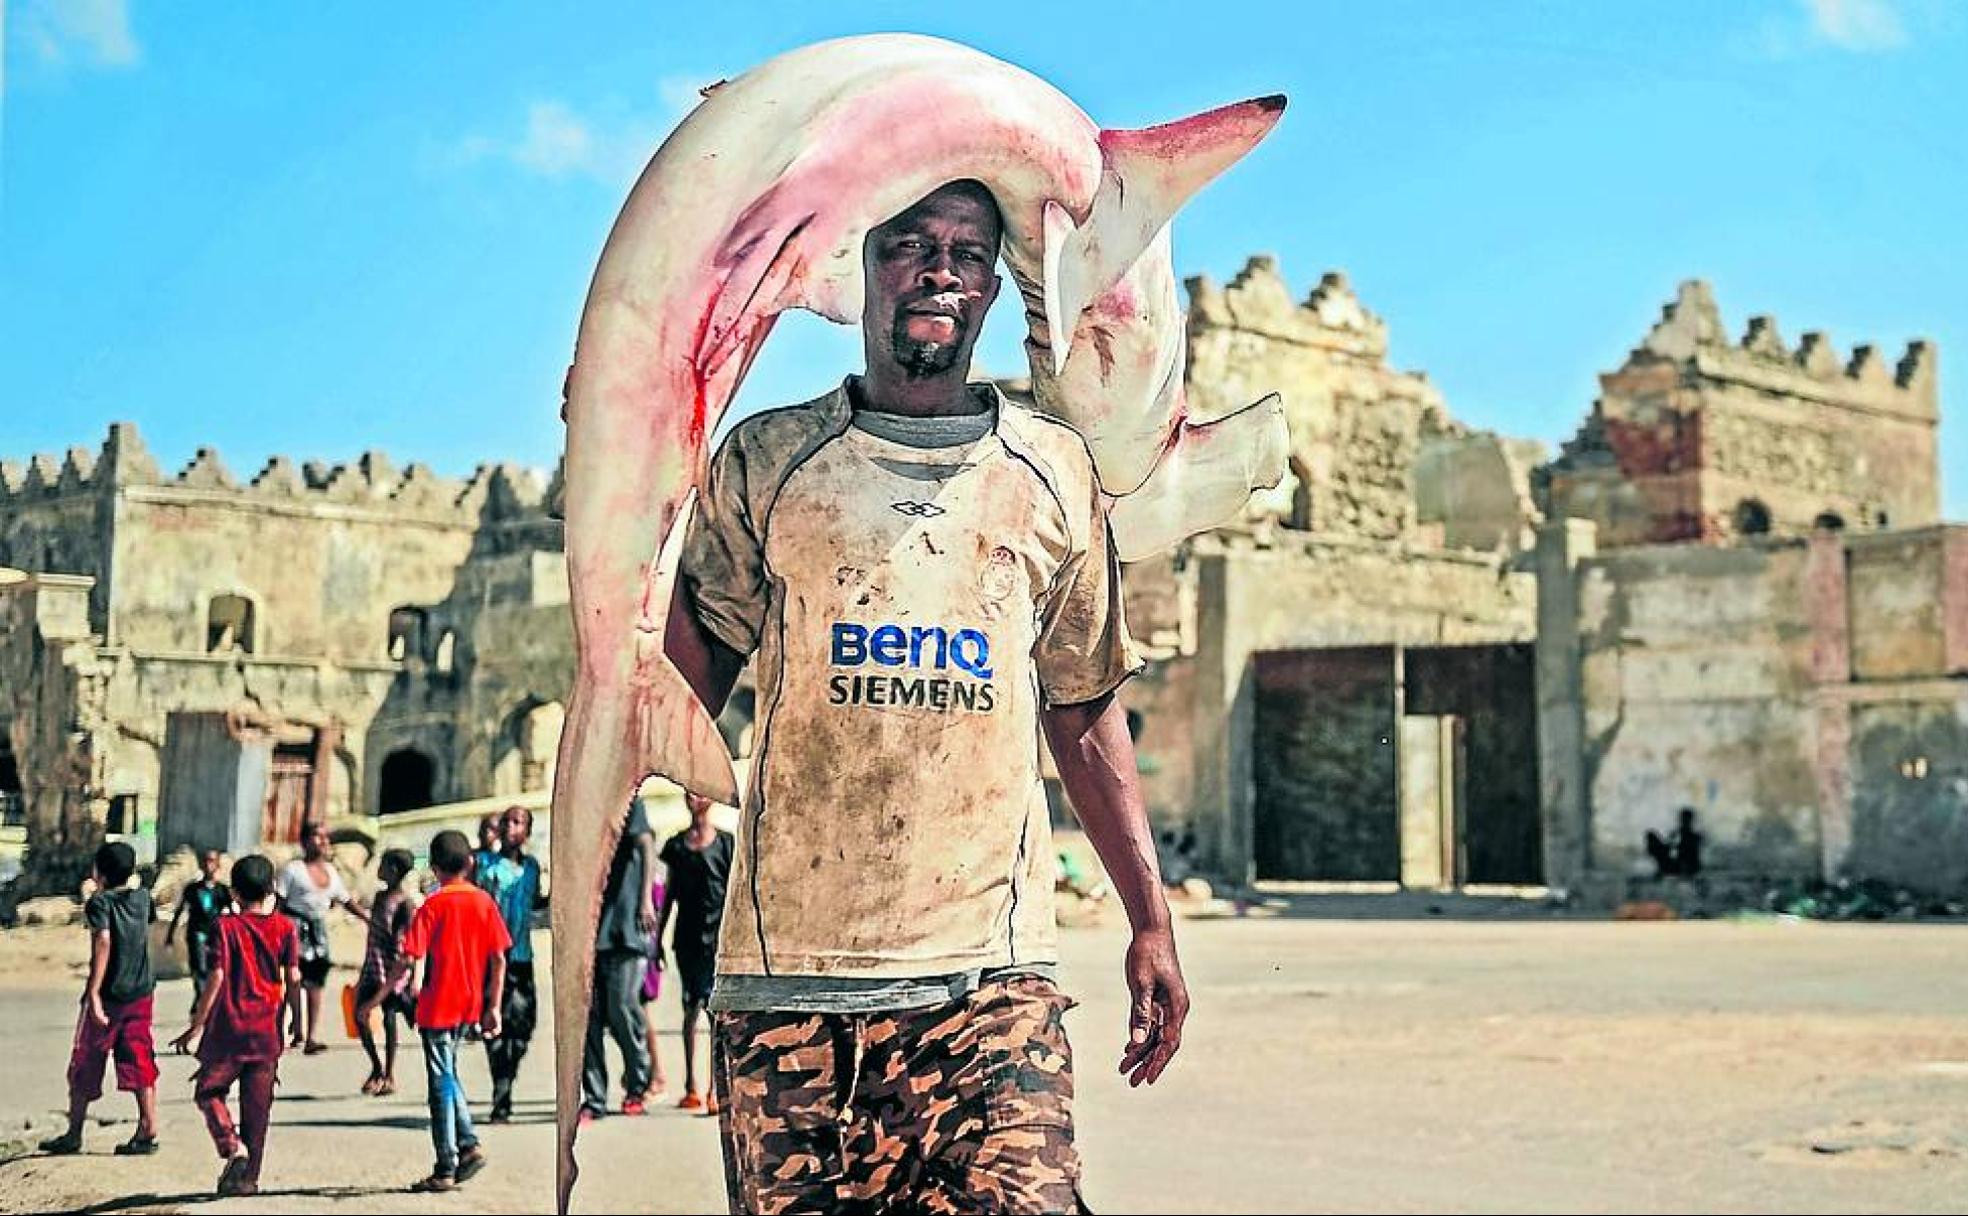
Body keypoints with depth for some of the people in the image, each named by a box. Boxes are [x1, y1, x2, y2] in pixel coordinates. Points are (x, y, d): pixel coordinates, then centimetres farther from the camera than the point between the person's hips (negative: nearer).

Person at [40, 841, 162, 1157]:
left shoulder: (100, 902, -12)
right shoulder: (141, 898, 4)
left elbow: (103, 941, -26)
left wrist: (94, 993, -29)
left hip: (108, 994, -5)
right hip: (140, 994, 5)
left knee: (84, 1068, 9)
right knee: (141, 1064, 5)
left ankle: (73, 1135, 18)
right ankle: (148, 1133, 0)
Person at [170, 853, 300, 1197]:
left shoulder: (227, 927, -5)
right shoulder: (286, 927, 1)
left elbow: (216, 979, -9)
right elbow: (293, 978, 0)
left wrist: (196, 1025, -3)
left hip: (229, 1027, -2)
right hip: (267, 1031, 2)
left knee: (208, 1091, 13)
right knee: (256, 1105, 9)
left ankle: (232, 1147, -9)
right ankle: (248, 1177, 11)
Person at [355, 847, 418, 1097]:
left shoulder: (405, 902, -11)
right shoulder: (380, 896, 13)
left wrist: (412, 977, -19)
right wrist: (365, 970, 22)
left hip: (393, 970, -7)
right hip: (372, 967, 7)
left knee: (389, 1018, -3)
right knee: (360, 1016, 4)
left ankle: (389, 1076, 6)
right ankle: (377, 1068, 18)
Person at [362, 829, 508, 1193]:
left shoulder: (433, 907, -11)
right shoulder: (484, 902, 1)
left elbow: (407, 961, -15)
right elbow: (499, 960, 0)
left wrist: (375, 1000, -8)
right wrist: (493, 1007, 6)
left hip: (437, 1007, -5)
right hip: (470, 1005, 5)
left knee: (442, 1084, 1)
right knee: (449, 1076, 21)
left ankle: (446, 1170, 4)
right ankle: (468, 1145, 9)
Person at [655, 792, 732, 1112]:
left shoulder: (726, 842, 1)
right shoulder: (676, 845, 11)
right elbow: (670, 894, 15)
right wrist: (658, 937, 13)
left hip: (717, 938, -4)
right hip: (687, 938, 4)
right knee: (691, 1010, 8)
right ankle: (691, 1085, 13)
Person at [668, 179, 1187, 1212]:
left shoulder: (1053, 474, 12)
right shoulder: (764, 460, 7)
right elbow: (693, 693, 3)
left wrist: (1150, 920, 13)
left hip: (990, 980, 1)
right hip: (788, 976, 0)